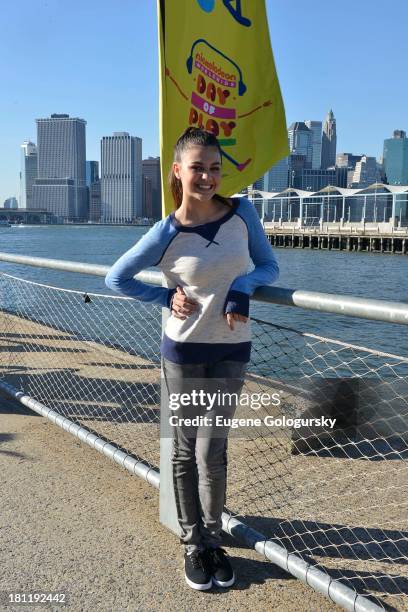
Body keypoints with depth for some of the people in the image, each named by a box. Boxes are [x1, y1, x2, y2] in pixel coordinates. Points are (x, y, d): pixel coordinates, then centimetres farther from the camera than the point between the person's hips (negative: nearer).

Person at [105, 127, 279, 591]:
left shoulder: (242, 212, -4)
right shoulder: (168, 232, -9)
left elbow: (269, 266, 4)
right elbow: (116, 278, 0)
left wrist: (243, 285, -16)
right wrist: (167, 298, -10)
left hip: (231, 348, 1)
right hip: (183, 348, -1)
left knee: (211, 452, 5)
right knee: (186, 449, 11)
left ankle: (212, 540, 28)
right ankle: (193, 543, 30)